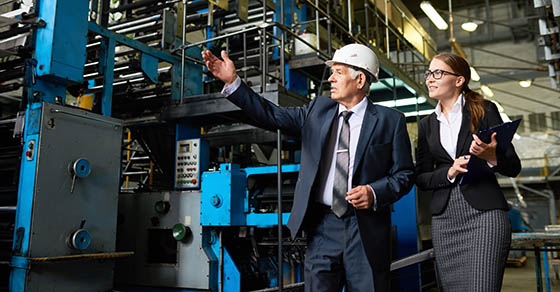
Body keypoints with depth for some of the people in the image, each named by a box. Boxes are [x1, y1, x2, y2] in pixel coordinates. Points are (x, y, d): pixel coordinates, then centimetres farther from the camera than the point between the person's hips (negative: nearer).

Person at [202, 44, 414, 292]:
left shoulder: (390, 120, 0)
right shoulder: (318, 110, 9)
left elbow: (404, 174, 2)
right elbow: (272, 116, 4)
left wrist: (374, 193, -16)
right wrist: (232, 82, -4)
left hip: (366, 231, -2)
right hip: (322, 227, 2)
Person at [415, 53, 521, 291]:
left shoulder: (485, 110, 4)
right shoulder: (427, 124, 13)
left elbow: (513, 168, 3)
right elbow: (421, 178, 11)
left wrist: (491, 156, -18)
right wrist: (449, 172, -8)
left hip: (484, 212, -3)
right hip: (444, 218, 4)